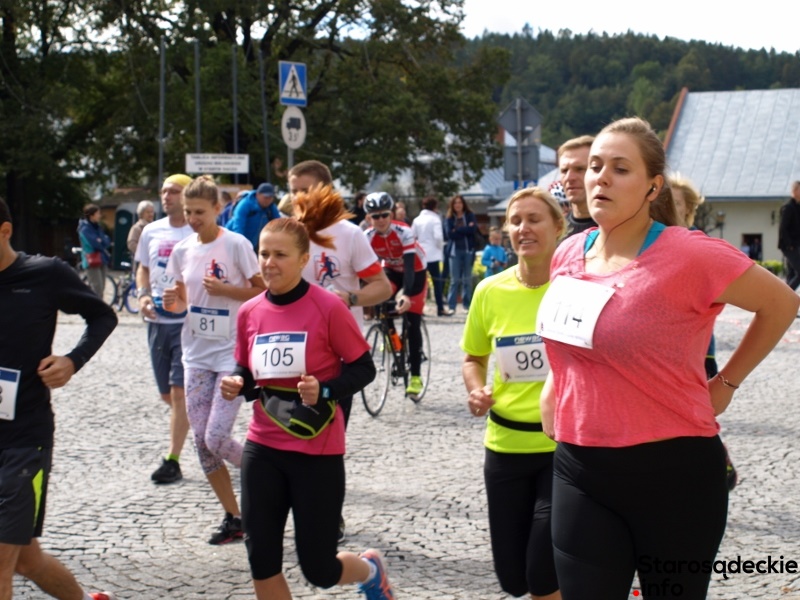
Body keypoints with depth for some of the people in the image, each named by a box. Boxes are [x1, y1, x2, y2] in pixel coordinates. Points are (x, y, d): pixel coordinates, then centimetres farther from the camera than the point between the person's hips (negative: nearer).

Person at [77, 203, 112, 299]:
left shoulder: (97, 227, 14)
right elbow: (96, 244, -19)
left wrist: (103, 241, -10)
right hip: (92, 261, -8)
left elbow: (107, 242, 10)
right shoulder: (85, 228, -12)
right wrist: (104, 242, -1)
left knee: (101, 287, 9)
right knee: (97, 288, -13)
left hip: (101, 260, 8)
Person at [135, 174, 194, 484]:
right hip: (157, 321, 6)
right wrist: (143, 295, 2)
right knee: (167, 394, 11)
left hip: (189, 322, -6)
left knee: (179, 391, -8)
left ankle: (173, 460, -2)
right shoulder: (151, 231, 9)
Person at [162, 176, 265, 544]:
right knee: (202, 441, 4)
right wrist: (173, 302, -6)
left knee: (216, 438, -12)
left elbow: (264, 292, -7)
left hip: (233, 353, -6)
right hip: (197, 354, 6)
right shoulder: (182, 250, 6)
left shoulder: (236, 244, -10)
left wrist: (224, 289, -19)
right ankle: (233, 517, 17)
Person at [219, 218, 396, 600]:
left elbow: (363, 368, -7)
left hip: (317, 452, -5)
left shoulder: (328, 307, -13)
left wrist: (324, 390, -23)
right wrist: (236, 383, -7)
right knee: (261, 563, 4)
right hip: (262, 449, 5)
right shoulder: (249, 312, 2)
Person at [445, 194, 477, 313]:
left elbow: (473, 229, -10)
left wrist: (457, 230, -8)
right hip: (455, 251, 0)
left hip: (468, 250, 0)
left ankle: (467, 305, 8)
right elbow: (450, 233, -6)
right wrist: (465, 229, -9)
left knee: (467, 279, 3)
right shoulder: (449, 218, 7)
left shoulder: (470, 215, 6)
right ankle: (451, 306, -2)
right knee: (455, 280, -4)